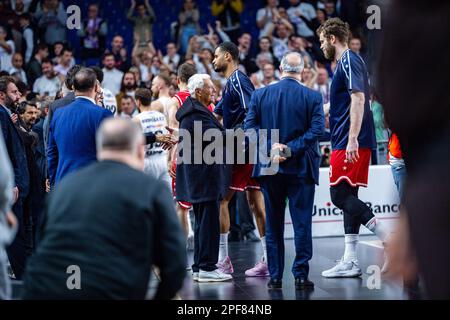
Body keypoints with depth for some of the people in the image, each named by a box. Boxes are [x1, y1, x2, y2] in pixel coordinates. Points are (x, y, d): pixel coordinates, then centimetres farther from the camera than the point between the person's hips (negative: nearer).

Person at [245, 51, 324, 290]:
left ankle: (275, 277, 11)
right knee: (302, 222, 3)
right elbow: (316, 129, -13)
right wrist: (291, 149, -14)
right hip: (301, 168, -2)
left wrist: (271, 147, -9)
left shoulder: (260, 95, 2)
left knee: (273, 224, 9)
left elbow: (250, 125, -5)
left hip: (269, 168, 2)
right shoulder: (312, 97, -3)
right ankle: (301, 275, 0)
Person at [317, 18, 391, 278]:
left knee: (340, 195, -13)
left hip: (350, 143, -10)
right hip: (349, 143, 10)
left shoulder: (349, 61, -9)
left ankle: (392, 238, -17)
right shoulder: (346, 62, 21)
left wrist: (352, 139, -27)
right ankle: (350, 262, 7)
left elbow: (358, 99, -21)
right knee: (348, 198, 7)